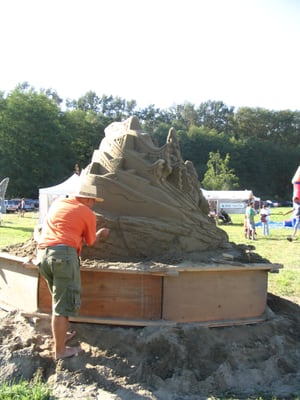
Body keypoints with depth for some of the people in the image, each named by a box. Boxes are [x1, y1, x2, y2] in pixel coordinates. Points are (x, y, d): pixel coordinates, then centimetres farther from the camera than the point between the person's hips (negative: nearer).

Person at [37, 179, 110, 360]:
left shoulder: (58, 203, 21)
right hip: (64, 254, -7)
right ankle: (60, 350, 5)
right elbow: (90, 242, 16)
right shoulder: (88, 214, 5)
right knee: (63, 304, 0)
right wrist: (100, 234, 36)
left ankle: (61, 335, 35)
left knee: (59, 299, 23)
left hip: (42, 253, 7)